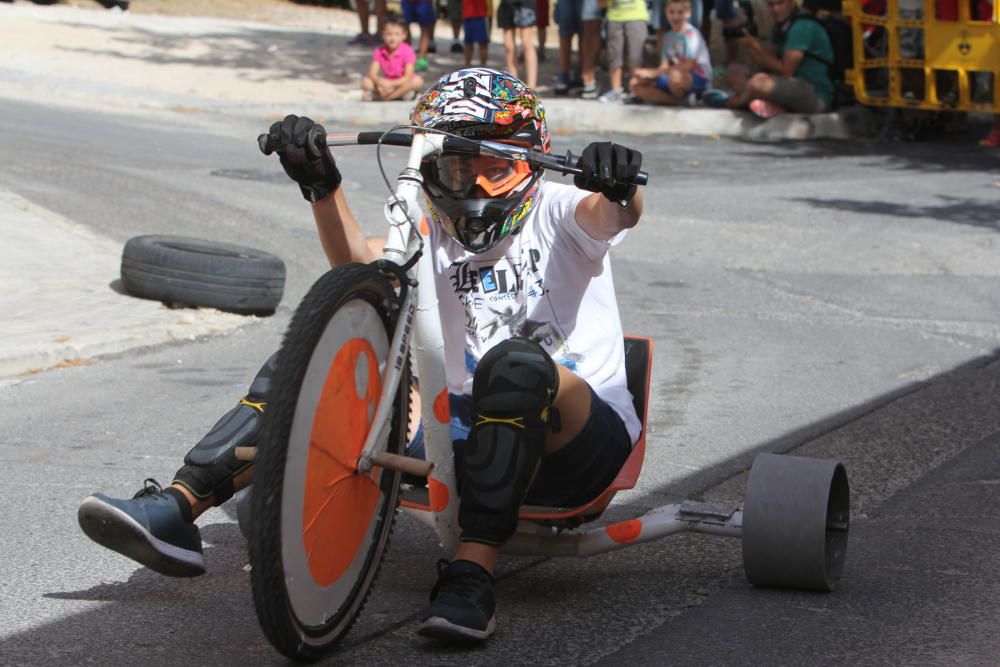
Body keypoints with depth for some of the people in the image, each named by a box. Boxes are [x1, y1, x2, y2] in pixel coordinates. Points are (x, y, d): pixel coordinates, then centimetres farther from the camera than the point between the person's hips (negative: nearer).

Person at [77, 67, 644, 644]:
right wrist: (322, 185, -22)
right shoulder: (438, 235, 14)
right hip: (472, 428, 5)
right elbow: (358, 263, -6)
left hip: (583, 441, -5)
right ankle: (177, 510, -13)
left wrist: (617, 184, -47)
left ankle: (472, 577, -44)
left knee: (518, 364, -39)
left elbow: (616, 214, -23)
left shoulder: (555, 211, 2)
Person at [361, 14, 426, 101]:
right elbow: (372, 74, -14)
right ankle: (401, 93, -28)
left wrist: (391, 84, -34)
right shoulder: (379, 52, -7)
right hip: (386, 82, 1)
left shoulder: (407, 51, -16)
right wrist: (379, 81, -37)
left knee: (418, 81, -32)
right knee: (365, 81, -19)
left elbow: (408, 77, -22)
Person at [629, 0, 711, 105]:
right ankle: (678, 101, -14)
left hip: (699, 80, -7)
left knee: (675, 75, -41)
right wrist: (647, 74, -18)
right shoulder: (668, 37, 9)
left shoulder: (692, 34, -13)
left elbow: (689, 66, -21)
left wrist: (654, 73, -22)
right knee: (635, 84, -5)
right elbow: (665, 66, 5)